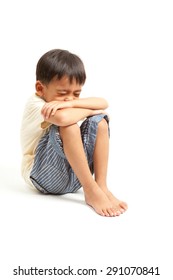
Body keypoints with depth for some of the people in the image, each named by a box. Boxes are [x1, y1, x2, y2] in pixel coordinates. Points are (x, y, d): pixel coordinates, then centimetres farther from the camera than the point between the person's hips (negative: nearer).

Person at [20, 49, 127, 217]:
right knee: (68, 125, -30)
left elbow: (104, 103, -10)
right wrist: (91, 110, -17)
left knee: (99, 122, -12)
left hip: (73, 177, 6)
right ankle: (91, 191, -25)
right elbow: (62, 118, -36)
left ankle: (101, 186, -16)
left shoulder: (69, 101, 6)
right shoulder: (35, 104, -14)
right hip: (43, 176, -6)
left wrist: (71, 103, -26)